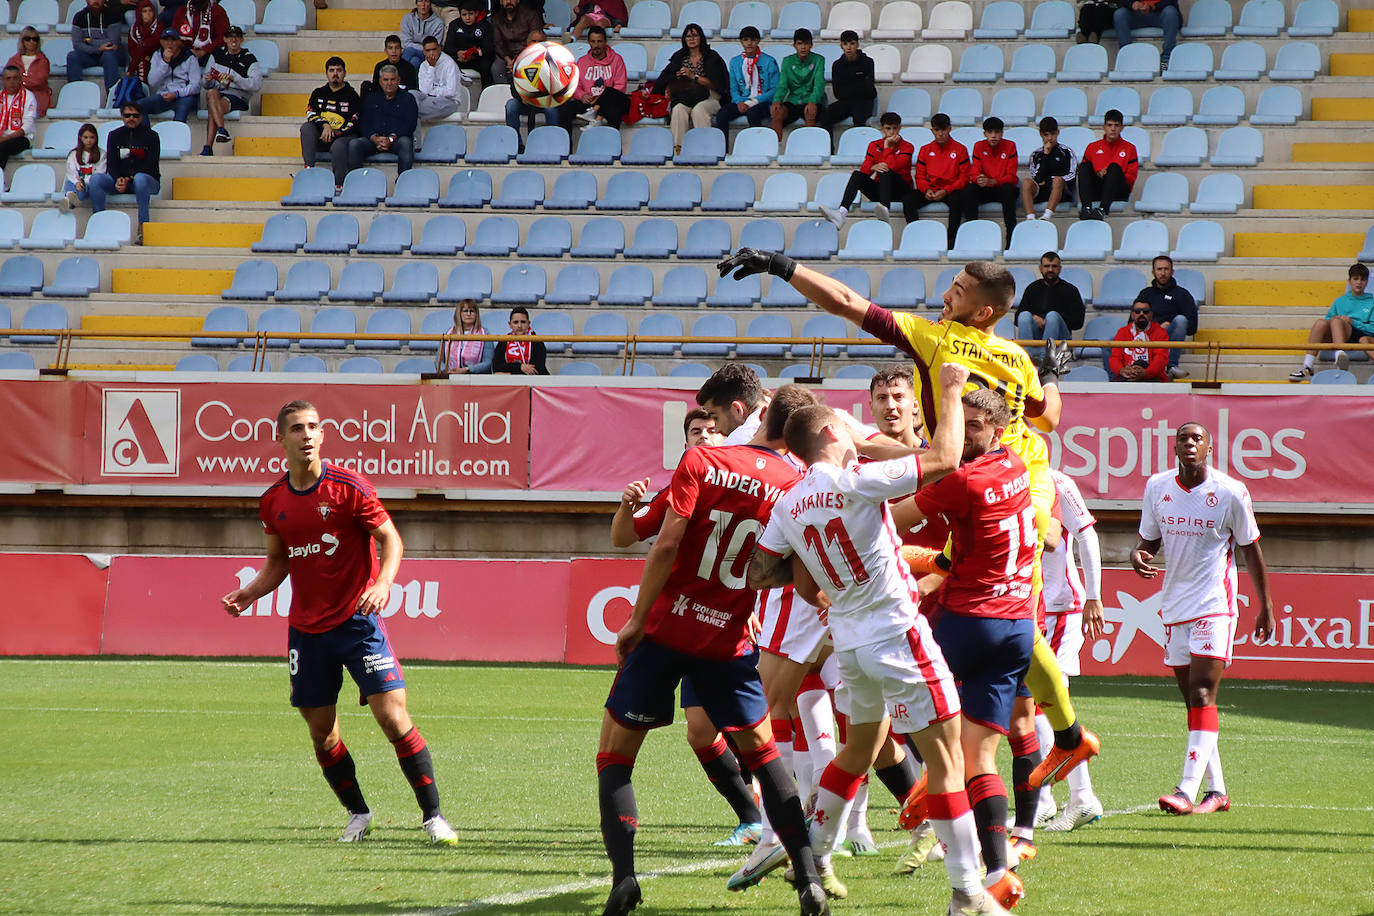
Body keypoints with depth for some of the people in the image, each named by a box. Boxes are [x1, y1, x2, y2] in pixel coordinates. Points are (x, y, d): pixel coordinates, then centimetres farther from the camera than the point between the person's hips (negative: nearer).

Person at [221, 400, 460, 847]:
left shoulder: (349, 486, -8)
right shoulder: (273, 501, 6)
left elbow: (390, 538, -6)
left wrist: (383, 583, -23)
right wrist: (250, 592, 2)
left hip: (357, 620, -4)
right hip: (306, 628, 4)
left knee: (393, 715, -13)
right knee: (321, 730, 5)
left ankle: (433, 815, -5)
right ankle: (358, 814, 25)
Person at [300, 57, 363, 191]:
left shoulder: (352, 96, -1)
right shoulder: (319, 93, 11)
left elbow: (353, 124, -8)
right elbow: (311, 114, 1)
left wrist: (334, 134, -18)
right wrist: (325, 125, -17)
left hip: (344, 136, -4)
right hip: (321, 134, 4)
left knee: (338, 147, -37)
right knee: (306, 128, -24)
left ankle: (338, 186, -27)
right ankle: (309, 169, -30)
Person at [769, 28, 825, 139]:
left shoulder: (818, 60, 1)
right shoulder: (787, 61, 9)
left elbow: (819, 84, -11)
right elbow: (782, 85, 1)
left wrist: (813, 102, -31)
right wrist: (777, 100, -21)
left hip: (812, 101, -2)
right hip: (793, 101, 2)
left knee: (810, 113, -38)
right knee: (776, 112, -31)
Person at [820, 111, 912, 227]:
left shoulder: (907, 147, -1)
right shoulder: (874, 145, 10)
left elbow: (893, 166, -17)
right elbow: (864, 169, 1)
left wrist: (887, 145, -9)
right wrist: (873, 168, -21)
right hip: (879, 189, 3)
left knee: (884, 171, -33)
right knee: (857, 175, -22)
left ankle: (885, 209, -59)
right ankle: (841, 212, -45)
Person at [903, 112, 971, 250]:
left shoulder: (960, 149, 3)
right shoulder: (925, 150, 12)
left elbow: (964, 178, -1)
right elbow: (920, 176, 12)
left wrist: (946, 191, -14)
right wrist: (926, 190, -10)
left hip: (950, 191, -3)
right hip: (930, 191, 3)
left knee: (957, 200, -38)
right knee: (907, 199, -25)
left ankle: (951, 241, -34)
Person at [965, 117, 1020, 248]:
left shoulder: (1010, 146, -5)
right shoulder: (979, 146, 2)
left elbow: (1011, 177, -11)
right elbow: (974, 174, -1)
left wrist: (992, 182, -29)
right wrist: (978, 179, -28)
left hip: (1002, 187, -2)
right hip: (985, 192, 2)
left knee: (1008, 189, -37)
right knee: (969, 191, -29)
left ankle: (1011, 241, -38)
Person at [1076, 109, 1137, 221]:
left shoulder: (1129, 148, 15)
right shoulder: (1093, 147, 19)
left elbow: (1131, 178, 6)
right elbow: (1083, 172, 13)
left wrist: (1111, 175, -9)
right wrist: (1097, 174, -7)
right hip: (1095, 191, 2)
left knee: (1114, 167, -31)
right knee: (1084, 166, -23)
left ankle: (1103, 210, -52)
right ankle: (1086, 207, -44)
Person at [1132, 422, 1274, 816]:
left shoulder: (1230, 492, -7)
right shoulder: (1157, 487, 4)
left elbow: (1251, 549, 2)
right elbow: (1150, 538, 15)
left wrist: (1265, 608, 4)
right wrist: (1138, 554, -9)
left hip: (1215, 606, -5)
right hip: (1175, 606, 5)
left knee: (1202, 695, -15)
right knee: (1194, 701, 8)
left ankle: (1188, 790, -22)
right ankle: (1217, 791, 16)